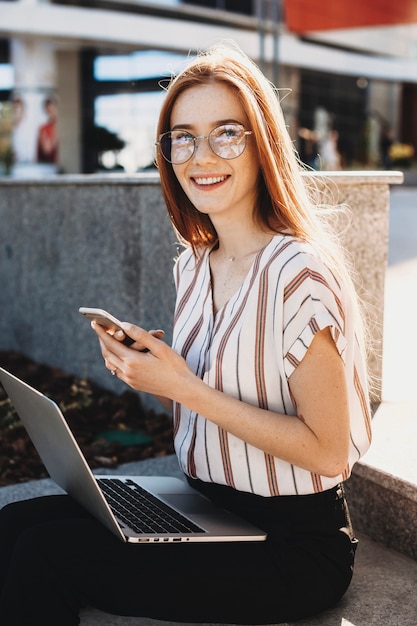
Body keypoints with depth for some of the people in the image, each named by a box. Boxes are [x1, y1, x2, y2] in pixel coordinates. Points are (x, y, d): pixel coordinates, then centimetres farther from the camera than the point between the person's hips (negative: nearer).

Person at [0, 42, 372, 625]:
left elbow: (327, 450, -19)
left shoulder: (301, 274, -18)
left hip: (294, 544, -7)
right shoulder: (194, 265, 6)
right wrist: (148, 368, -5)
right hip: (204, 506, 7)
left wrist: (186, 388, -21)